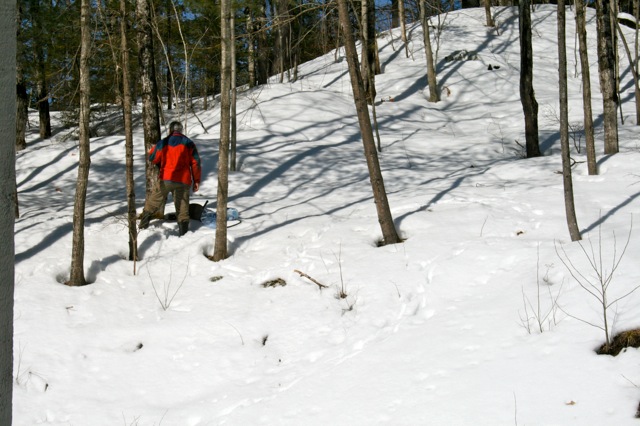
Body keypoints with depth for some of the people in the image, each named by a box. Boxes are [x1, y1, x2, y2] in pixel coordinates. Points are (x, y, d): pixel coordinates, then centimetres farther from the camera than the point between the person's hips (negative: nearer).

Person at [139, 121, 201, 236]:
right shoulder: (188, 143, 4)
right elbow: (196, 163, 3)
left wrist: (151, 151, 36)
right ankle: (183, 230, 1)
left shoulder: (163, 143, 3)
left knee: (155, 200, 13)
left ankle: (144, 221, 10)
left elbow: (153, 158, 13)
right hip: (183, 181, 0)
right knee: (182, 205, 6)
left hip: (165, 179, 0)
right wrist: (196, 180, 10)